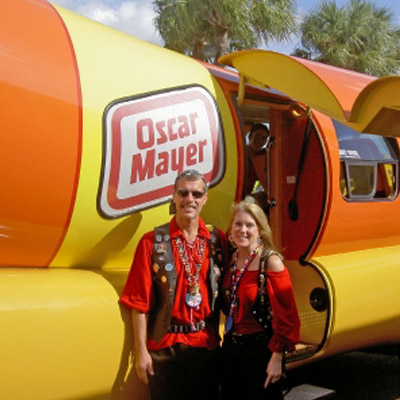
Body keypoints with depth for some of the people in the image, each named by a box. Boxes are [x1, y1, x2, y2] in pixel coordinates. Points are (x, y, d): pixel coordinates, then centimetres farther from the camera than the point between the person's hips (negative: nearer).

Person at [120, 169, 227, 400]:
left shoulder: (218, 241, 3)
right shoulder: (153, 242, -5)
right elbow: (139, 303, -6)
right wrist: (141, 351, -8)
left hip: (207, 345, 3)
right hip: (165, 347, -2)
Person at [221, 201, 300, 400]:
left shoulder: (270, 262, -15)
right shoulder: (231, 260, 4)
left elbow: (285, 314, -16)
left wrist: (277, 357, -17)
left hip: (260, 349, -6)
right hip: (231, 347, 6)